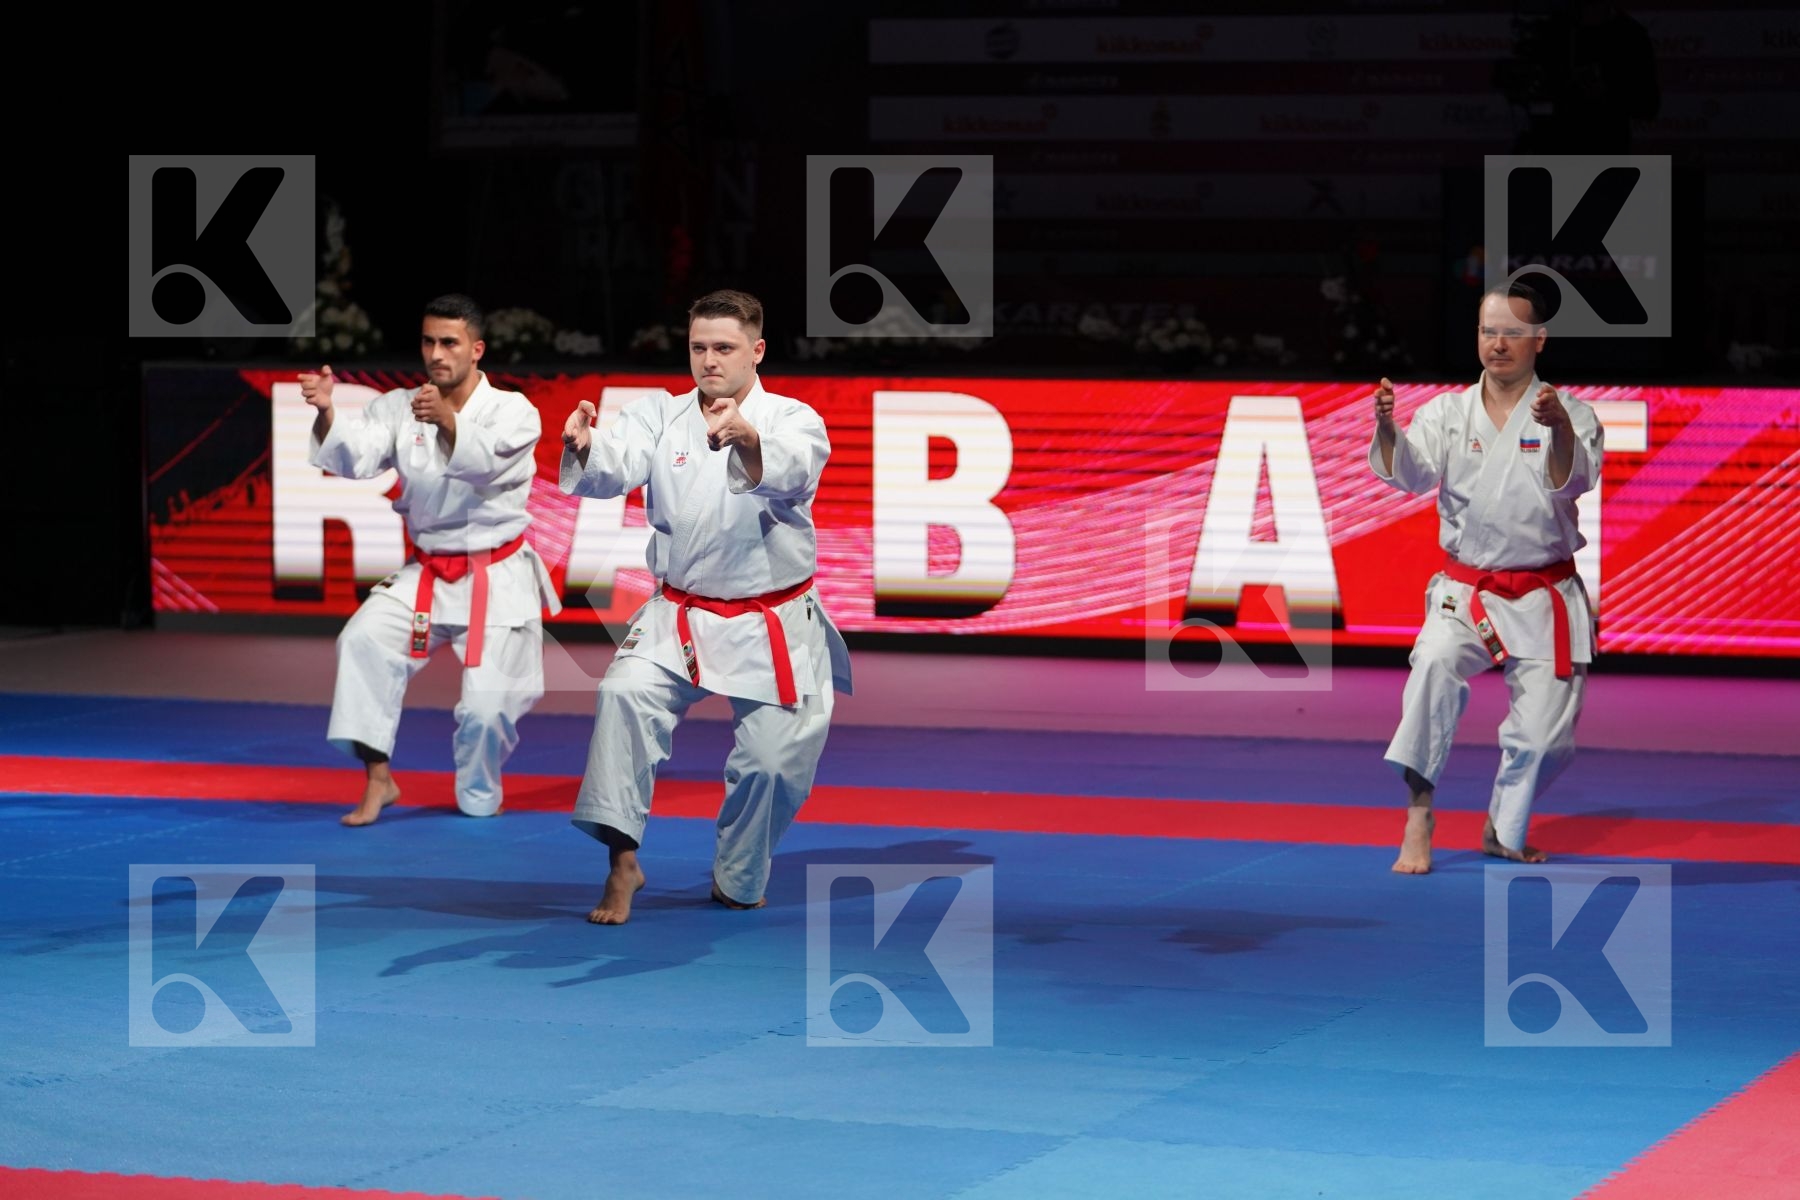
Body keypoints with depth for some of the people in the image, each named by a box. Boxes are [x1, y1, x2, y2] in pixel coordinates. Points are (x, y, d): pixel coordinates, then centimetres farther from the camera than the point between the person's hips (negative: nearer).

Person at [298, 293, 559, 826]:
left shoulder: (514, 412, -10)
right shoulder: (400, 407, 0)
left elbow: (487, 461, -31)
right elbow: (353, 457, -16)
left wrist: (448, 421, -52)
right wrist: (326, 410, -37)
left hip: (498, 581, -3)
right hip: (427, 574, 3)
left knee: (487, 704, -10)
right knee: (364, 640, -22)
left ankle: (478, 800, 20)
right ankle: (378, 779, -14)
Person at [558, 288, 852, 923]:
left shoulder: (793, 419, -8)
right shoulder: (662, 416, 0)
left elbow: (789, 473, -31)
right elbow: (616, 467, -20)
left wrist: (748, 441, -55)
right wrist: (584, 445, -44)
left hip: (773, 626, -1)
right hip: (680, 617, 1)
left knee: (775, 762, -3)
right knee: (625, 695, -23)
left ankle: (738, 882, 25)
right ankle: (622, 865, -18)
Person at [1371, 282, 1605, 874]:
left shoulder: (1568, 413, -3)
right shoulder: (1448, 413, 3)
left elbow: (1571, 480, -21)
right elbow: (1409, 472, -13)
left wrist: (1560, 430, -43)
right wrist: (1388, 430, -35)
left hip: (1543, 597, 0)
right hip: (1465, 592, 0)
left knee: (1545, 737, -2)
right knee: (1437, 663, -32)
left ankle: (1503, 831, 28)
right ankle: (1418, 814, -27)